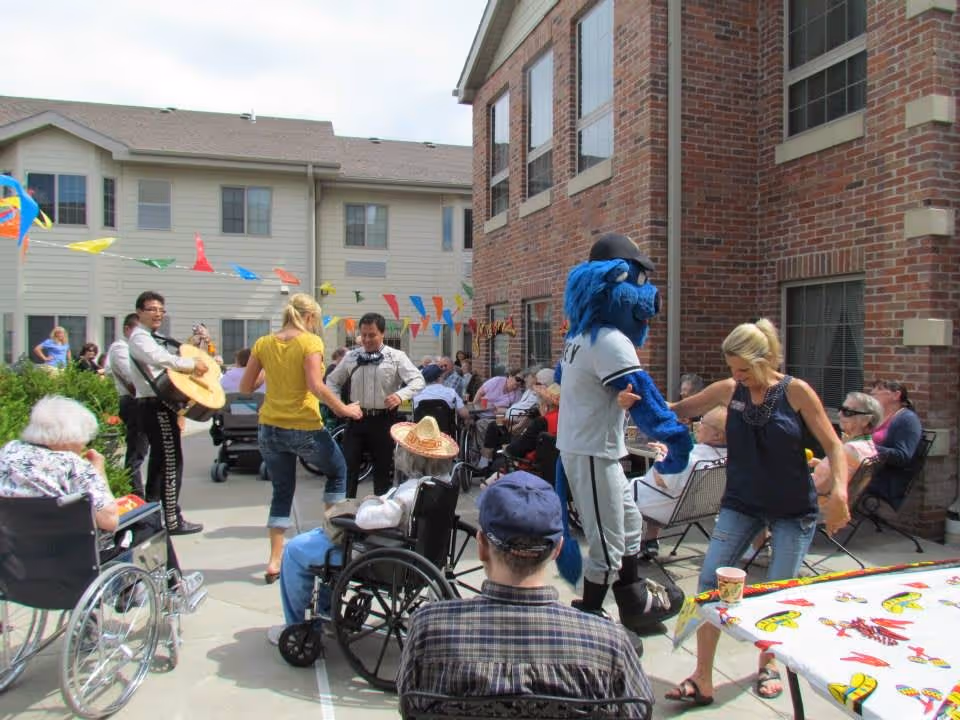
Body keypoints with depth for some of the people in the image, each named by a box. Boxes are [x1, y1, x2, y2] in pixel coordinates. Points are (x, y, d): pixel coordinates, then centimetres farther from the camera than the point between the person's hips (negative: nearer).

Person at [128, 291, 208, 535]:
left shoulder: (153, 338, 23)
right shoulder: (140, 337, -9)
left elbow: (165, 362, 19)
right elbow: (161, 359, -28)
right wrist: (193, 363, -19)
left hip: (160, 403, 11)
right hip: (155, 405, -11)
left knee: (160, 460, 16)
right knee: (171, 461, -9)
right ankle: (172, 520, -5)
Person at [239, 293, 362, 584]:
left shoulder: (263, 344, 4)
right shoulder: (310, 342, -11)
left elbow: (245, 387, 7)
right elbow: (316, 386, -21)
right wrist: (343, 409, -10)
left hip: (270, 428, 5)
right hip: (304, 428, -5)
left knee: (282, 492, 18)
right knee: (337, 472, 22)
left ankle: (274, 561, 14)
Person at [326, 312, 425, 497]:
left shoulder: (396, 357, -5)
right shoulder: (351, 357, 5)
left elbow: (418, 381, -14)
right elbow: (333, 381, 17)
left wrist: (400, 395, -33)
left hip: (383, 420, -2)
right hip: (356, 418, 2)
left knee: (382, 469, 11)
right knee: (348, 467, 2)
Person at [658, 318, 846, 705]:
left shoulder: (796, 391, -10)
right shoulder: (728, 390, -3)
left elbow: (833, 445, -7)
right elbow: (677, 411, 4)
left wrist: (839, 491, -21)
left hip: (794, 508, -2)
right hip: (741, 504, 2)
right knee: (709, 581, -8)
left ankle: (768, 664, 34)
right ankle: (702, 679, 3)